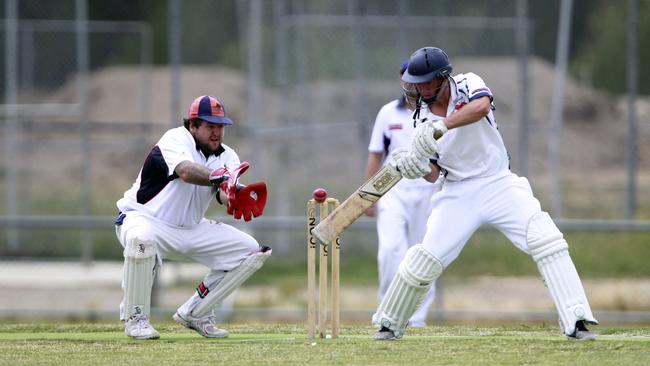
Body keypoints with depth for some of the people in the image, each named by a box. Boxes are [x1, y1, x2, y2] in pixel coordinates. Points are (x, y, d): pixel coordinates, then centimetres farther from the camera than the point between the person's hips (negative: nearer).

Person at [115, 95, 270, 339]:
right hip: (144, 219, -7)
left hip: (192, 229, 7)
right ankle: (135, 317, -20)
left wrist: (235, 197, -46)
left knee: (250, 251, -3)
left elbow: (225, 194, -20)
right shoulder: (175, 140, -17)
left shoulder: (227, 157, 1)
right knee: (141, 240, -42)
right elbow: (186, 171, -41)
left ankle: (195, 313, 7)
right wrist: (219, 177, -60)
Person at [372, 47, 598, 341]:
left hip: (499, 183, -3)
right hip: (458, 193, 3)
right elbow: (433, 173, 1)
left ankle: (576, 320, -24)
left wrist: (440, 127, -44)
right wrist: (418, 167, -22)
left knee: (545, 239, -22)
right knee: (425, 259, -5)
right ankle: (389, 324, 17)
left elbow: (481, 107, -34)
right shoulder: (423, 118, 1)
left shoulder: (468, 85, -9)